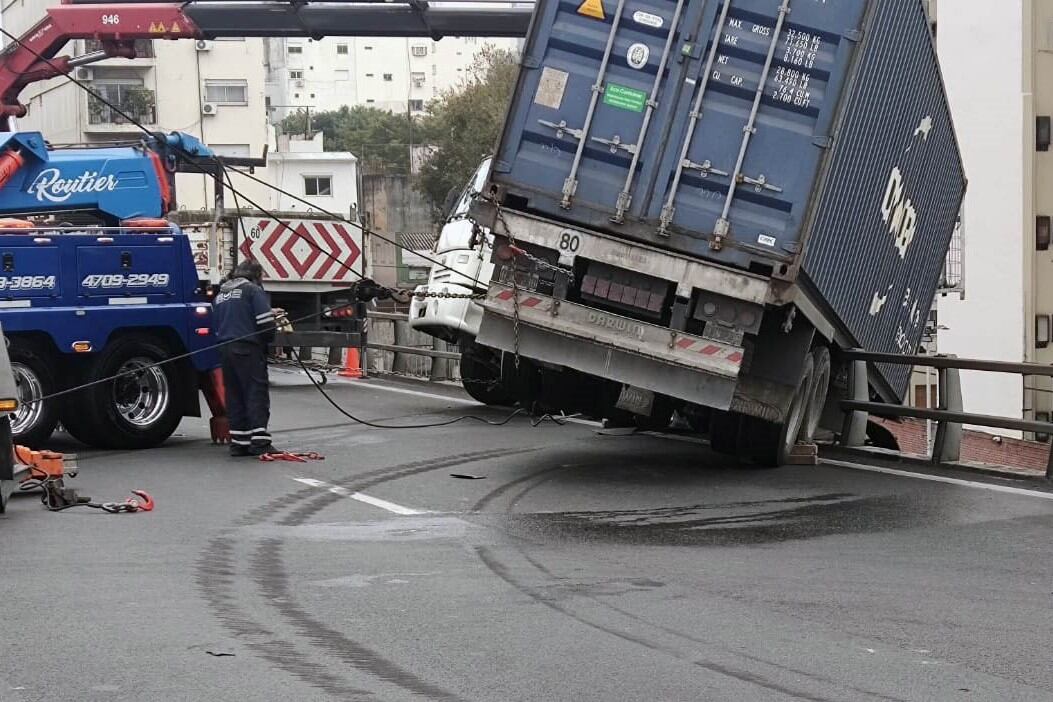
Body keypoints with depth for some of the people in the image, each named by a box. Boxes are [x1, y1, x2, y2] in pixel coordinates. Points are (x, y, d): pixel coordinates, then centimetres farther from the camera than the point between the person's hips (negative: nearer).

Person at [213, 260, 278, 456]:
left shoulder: (220, 296, 21)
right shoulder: (253, 290, -3)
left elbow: (216, 325, 25)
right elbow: (265, 321, -11)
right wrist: (269, 338, 5)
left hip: (225, 350, 7)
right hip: (248, 350, -7)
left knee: (234, 395, 9)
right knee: (257, 393, -6)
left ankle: (239, 442, 7)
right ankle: (260, 442, -11)